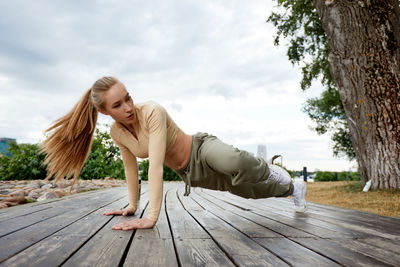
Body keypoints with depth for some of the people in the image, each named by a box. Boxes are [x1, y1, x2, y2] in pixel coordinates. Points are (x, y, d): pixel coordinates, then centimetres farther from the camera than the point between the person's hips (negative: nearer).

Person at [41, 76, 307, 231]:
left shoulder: (152, 111, -29)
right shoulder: (116, 132, -8)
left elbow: (156, 165, -36)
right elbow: (131, 167, 7)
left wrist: (152, 217, -39)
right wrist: (132, 205, 13)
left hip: (202, 150, -5)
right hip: (191, 174, 6)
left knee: (236, 163, -41)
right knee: (252, 190, 20)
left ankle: (270, 171, -5)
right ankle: (292, 188, 49)